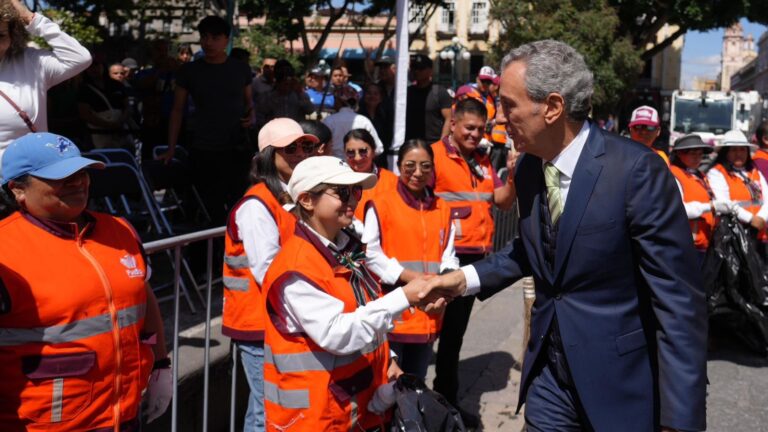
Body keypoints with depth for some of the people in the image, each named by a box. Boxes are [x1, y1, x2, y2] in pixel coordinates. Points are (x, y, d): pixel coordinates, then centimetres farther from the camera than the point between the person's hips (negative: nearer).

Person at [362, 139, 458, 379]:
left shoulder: (442, 209, 13)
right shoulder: (380, 205, -5)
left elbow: (449, 256, 10)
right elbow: (370, 253, -10)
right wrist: (409, 276, -17)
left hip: (428, 314, 5)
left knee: (416, 384, 18)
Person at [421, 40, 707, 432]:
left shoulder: (636, 169, -21)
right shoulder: (528, 166, -1)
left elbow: (678, 299, -19)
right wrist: (467, 278, 3)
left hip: (621, 380, -5)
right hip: (550, 372, 5)